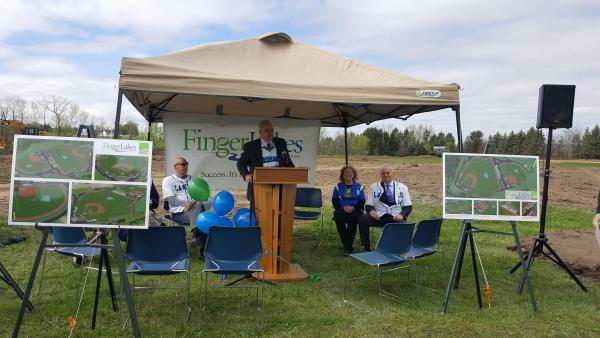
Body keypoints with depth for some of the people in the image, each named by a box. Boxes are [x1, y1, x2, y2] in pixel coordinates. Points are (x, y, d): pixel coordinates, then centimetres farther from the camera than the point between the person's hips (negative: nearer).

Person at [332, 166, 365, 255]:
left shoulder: (359, 187, 13)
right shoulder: (338, 186, 15)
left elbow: (362, 202, 8)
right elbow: (334, 201, 9)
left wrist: (353, 208, -12)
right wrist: (343, 207, -10)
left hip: (355, 211, -1)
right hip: (341, 210, 1)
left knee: (352, 218, -36)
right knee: (339, 218, -34)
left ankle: (347, 245, -25)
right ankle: (347, 245, -22)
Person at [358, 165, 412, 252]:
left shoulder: (402, 188, 14)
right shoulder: (374, 187, 14)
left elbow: (408, 207, 10)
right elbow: (368, 205, 10)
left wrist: (402, 215, -12)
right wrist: (371, 211, -15)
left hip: (395, 217, -1)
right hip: (378, 216, 1)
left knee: (402, 224, -35)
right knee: (363, 219, -28)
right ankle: (366, 247, -19)